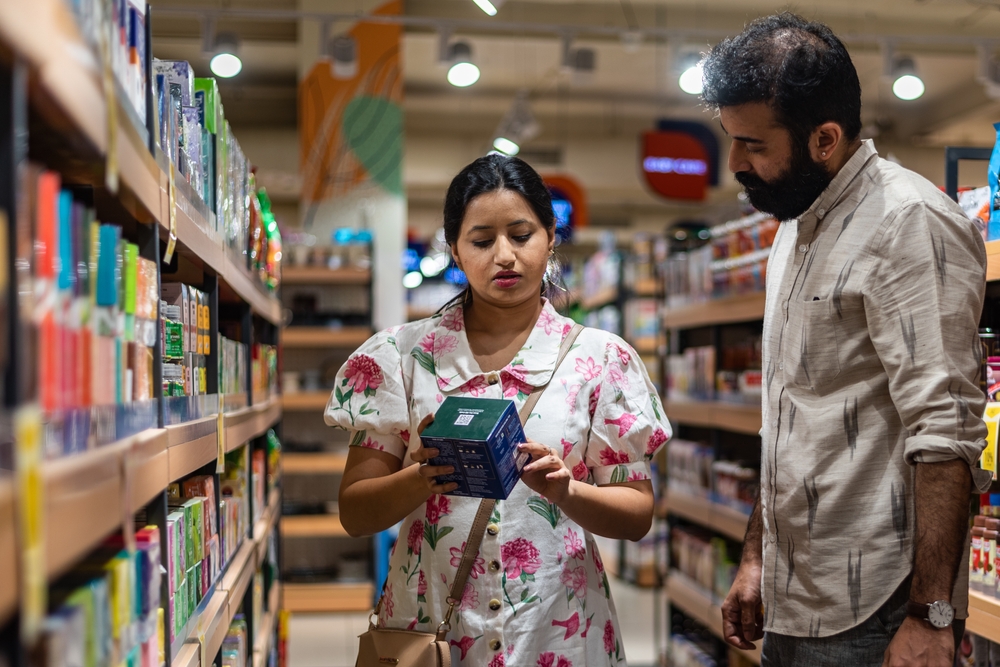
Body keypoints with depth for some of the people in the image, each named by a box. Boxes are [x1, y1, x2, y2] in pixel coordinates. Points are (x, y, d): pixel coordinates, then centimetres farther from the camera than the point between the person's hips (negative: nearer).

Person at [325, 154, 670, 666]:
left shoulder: (601, 359, -2)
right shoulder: (402, 355, -2)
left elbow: (637, 514, -2)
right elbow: (354, 513, -4)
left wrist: (563, 490, -21)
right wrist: (424, 476, -23)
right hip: (427, 622, 0)